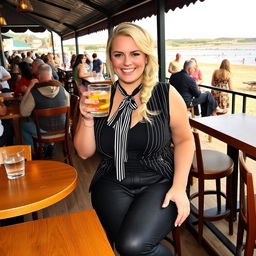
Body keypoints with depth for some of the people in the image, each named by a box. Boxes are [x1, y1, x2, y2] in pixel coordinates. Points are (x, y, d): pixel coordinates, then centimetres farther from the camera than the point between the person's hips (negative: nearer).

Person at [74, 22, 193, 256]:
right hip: (113, 183, 2)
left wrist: (179, 186, -8)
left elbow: (184, 140, 3)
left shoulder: (166, 94, -5)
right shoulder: (99, 97, 1)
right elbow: (84, 152, 5)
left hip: (159, 183, -1)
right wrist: (87, 118, -12)